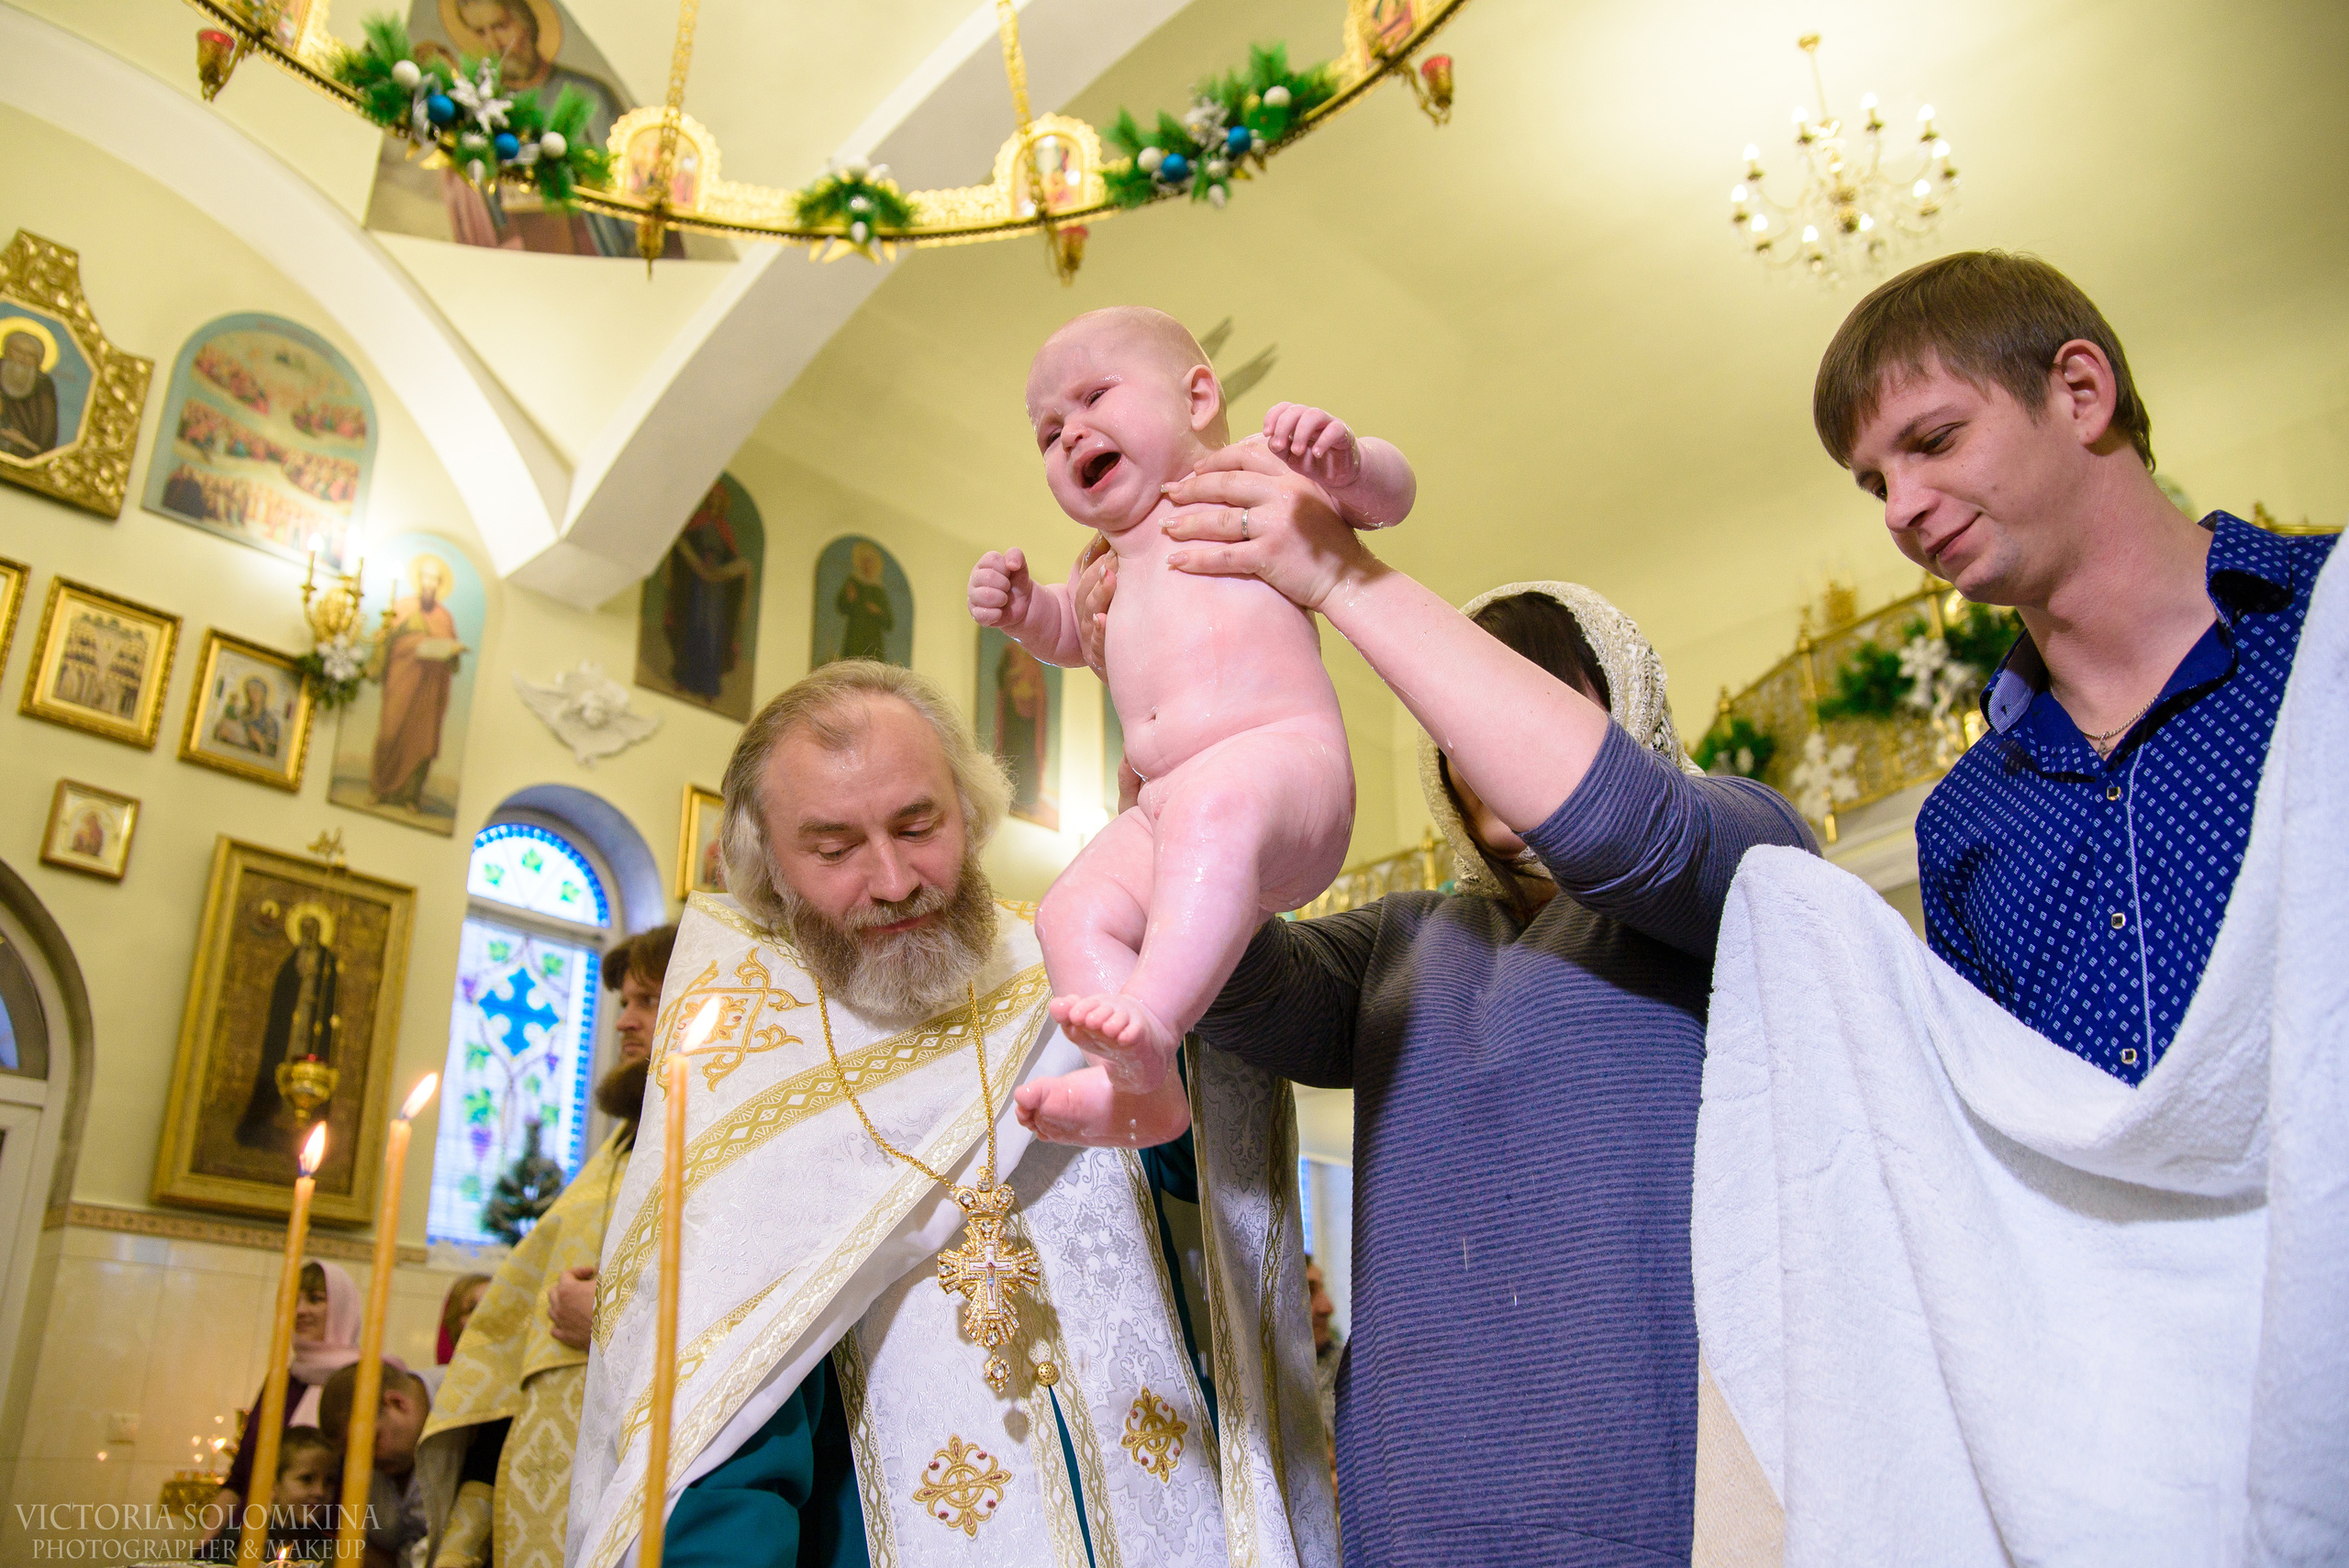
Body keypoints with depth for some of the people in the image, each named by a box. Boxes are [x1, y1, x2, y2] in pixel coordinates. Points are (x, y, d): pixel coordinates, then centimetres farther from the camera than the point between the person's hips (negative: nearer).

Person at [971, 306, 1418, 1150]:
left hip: (1280, 756, -8)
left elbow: (1389, 492, 2)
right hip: (1164, 806, 8)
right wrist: (1021, 606, 23)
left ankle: (1152, 1019, -48)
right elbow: (1074, 631, 48)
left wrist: (1345, 460, -23)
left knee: (1212, 808, -39)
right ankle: (1139, 1089, -16)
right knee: (1074, 911, -9)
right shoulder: (1120, 557, 31)